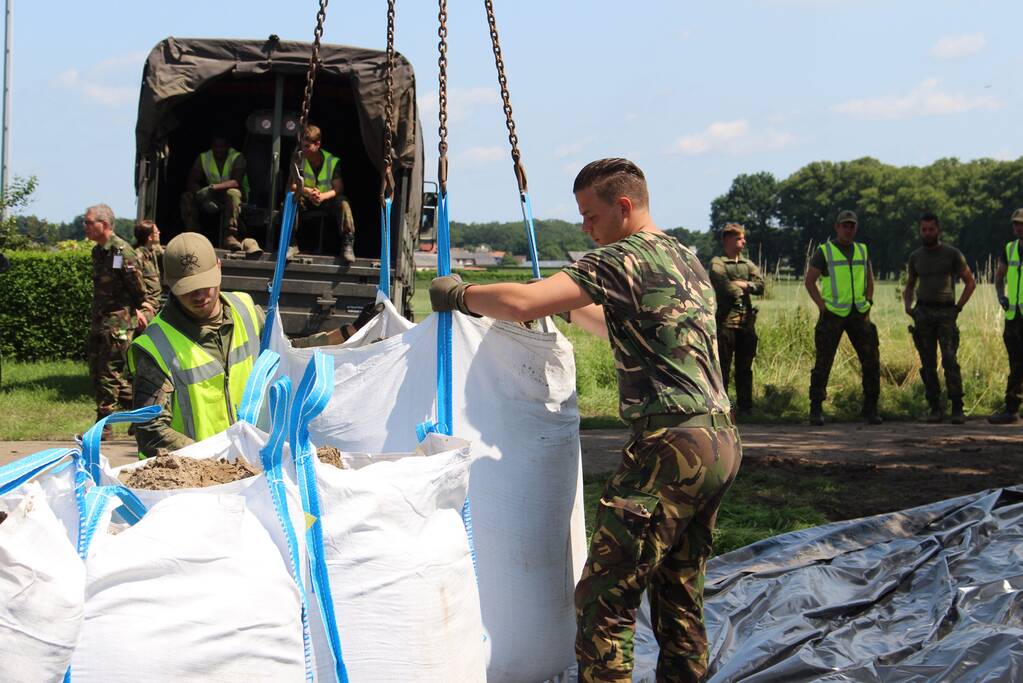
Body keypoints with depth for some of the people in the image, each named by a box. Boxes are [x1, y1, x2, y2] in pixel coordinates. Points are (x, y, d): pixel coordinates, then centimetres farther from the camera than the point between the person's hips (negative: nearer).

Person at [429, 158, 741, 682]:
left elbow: (522, 303, -18)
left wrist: (458, 294, -2)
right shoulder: (688, 261, 20)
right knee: (680, 596, 15)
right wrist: (571, 308, 30)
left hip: (672, 444, -9)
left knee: (604, 597, -8)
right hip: (721, 442, 9)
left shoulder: (622, 259, -8)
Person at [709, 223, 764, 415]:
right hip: (726, 320, -6)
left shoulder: (748, 264, 19)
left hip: (747, 320, 6)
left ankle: (745, 406, 15)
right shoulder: (717, 263, 0)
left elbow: (760, 285, 3)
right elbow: (725, 286, -16)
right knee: (723, 367, -5)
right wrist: (746, 287, 0)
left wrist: (741, 284, -11)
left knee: (745, 368, 9)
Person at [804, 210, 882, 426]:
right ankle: (816, 410, 3)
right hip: (833, 314, -4)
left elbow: (869, 280, 22)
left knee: (871, 361, -1)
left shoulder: (862, 250, 13)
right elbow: (809, 281, -1)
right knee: (823, 363, -4)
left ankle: (870, 408, 8)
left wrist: (868, 304, 8)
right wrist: (822, 306, -9)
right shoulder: (824, 252, -1)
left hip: (858, 314, 4)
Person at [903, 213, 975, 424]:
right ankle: (935, 408, 6)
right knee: (928, 364, 1)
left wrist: (958, 307, -3)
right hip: (923, 313, 3)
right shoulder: (915, 257, 13)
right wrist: (907, 306, 6)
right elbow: (909, 287, 25)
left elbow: (970, 282, 6)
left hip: (945, 313, -3)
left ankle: (957, 409, -14)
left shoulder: (952, 254, 2)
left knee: (949, 360, -14)